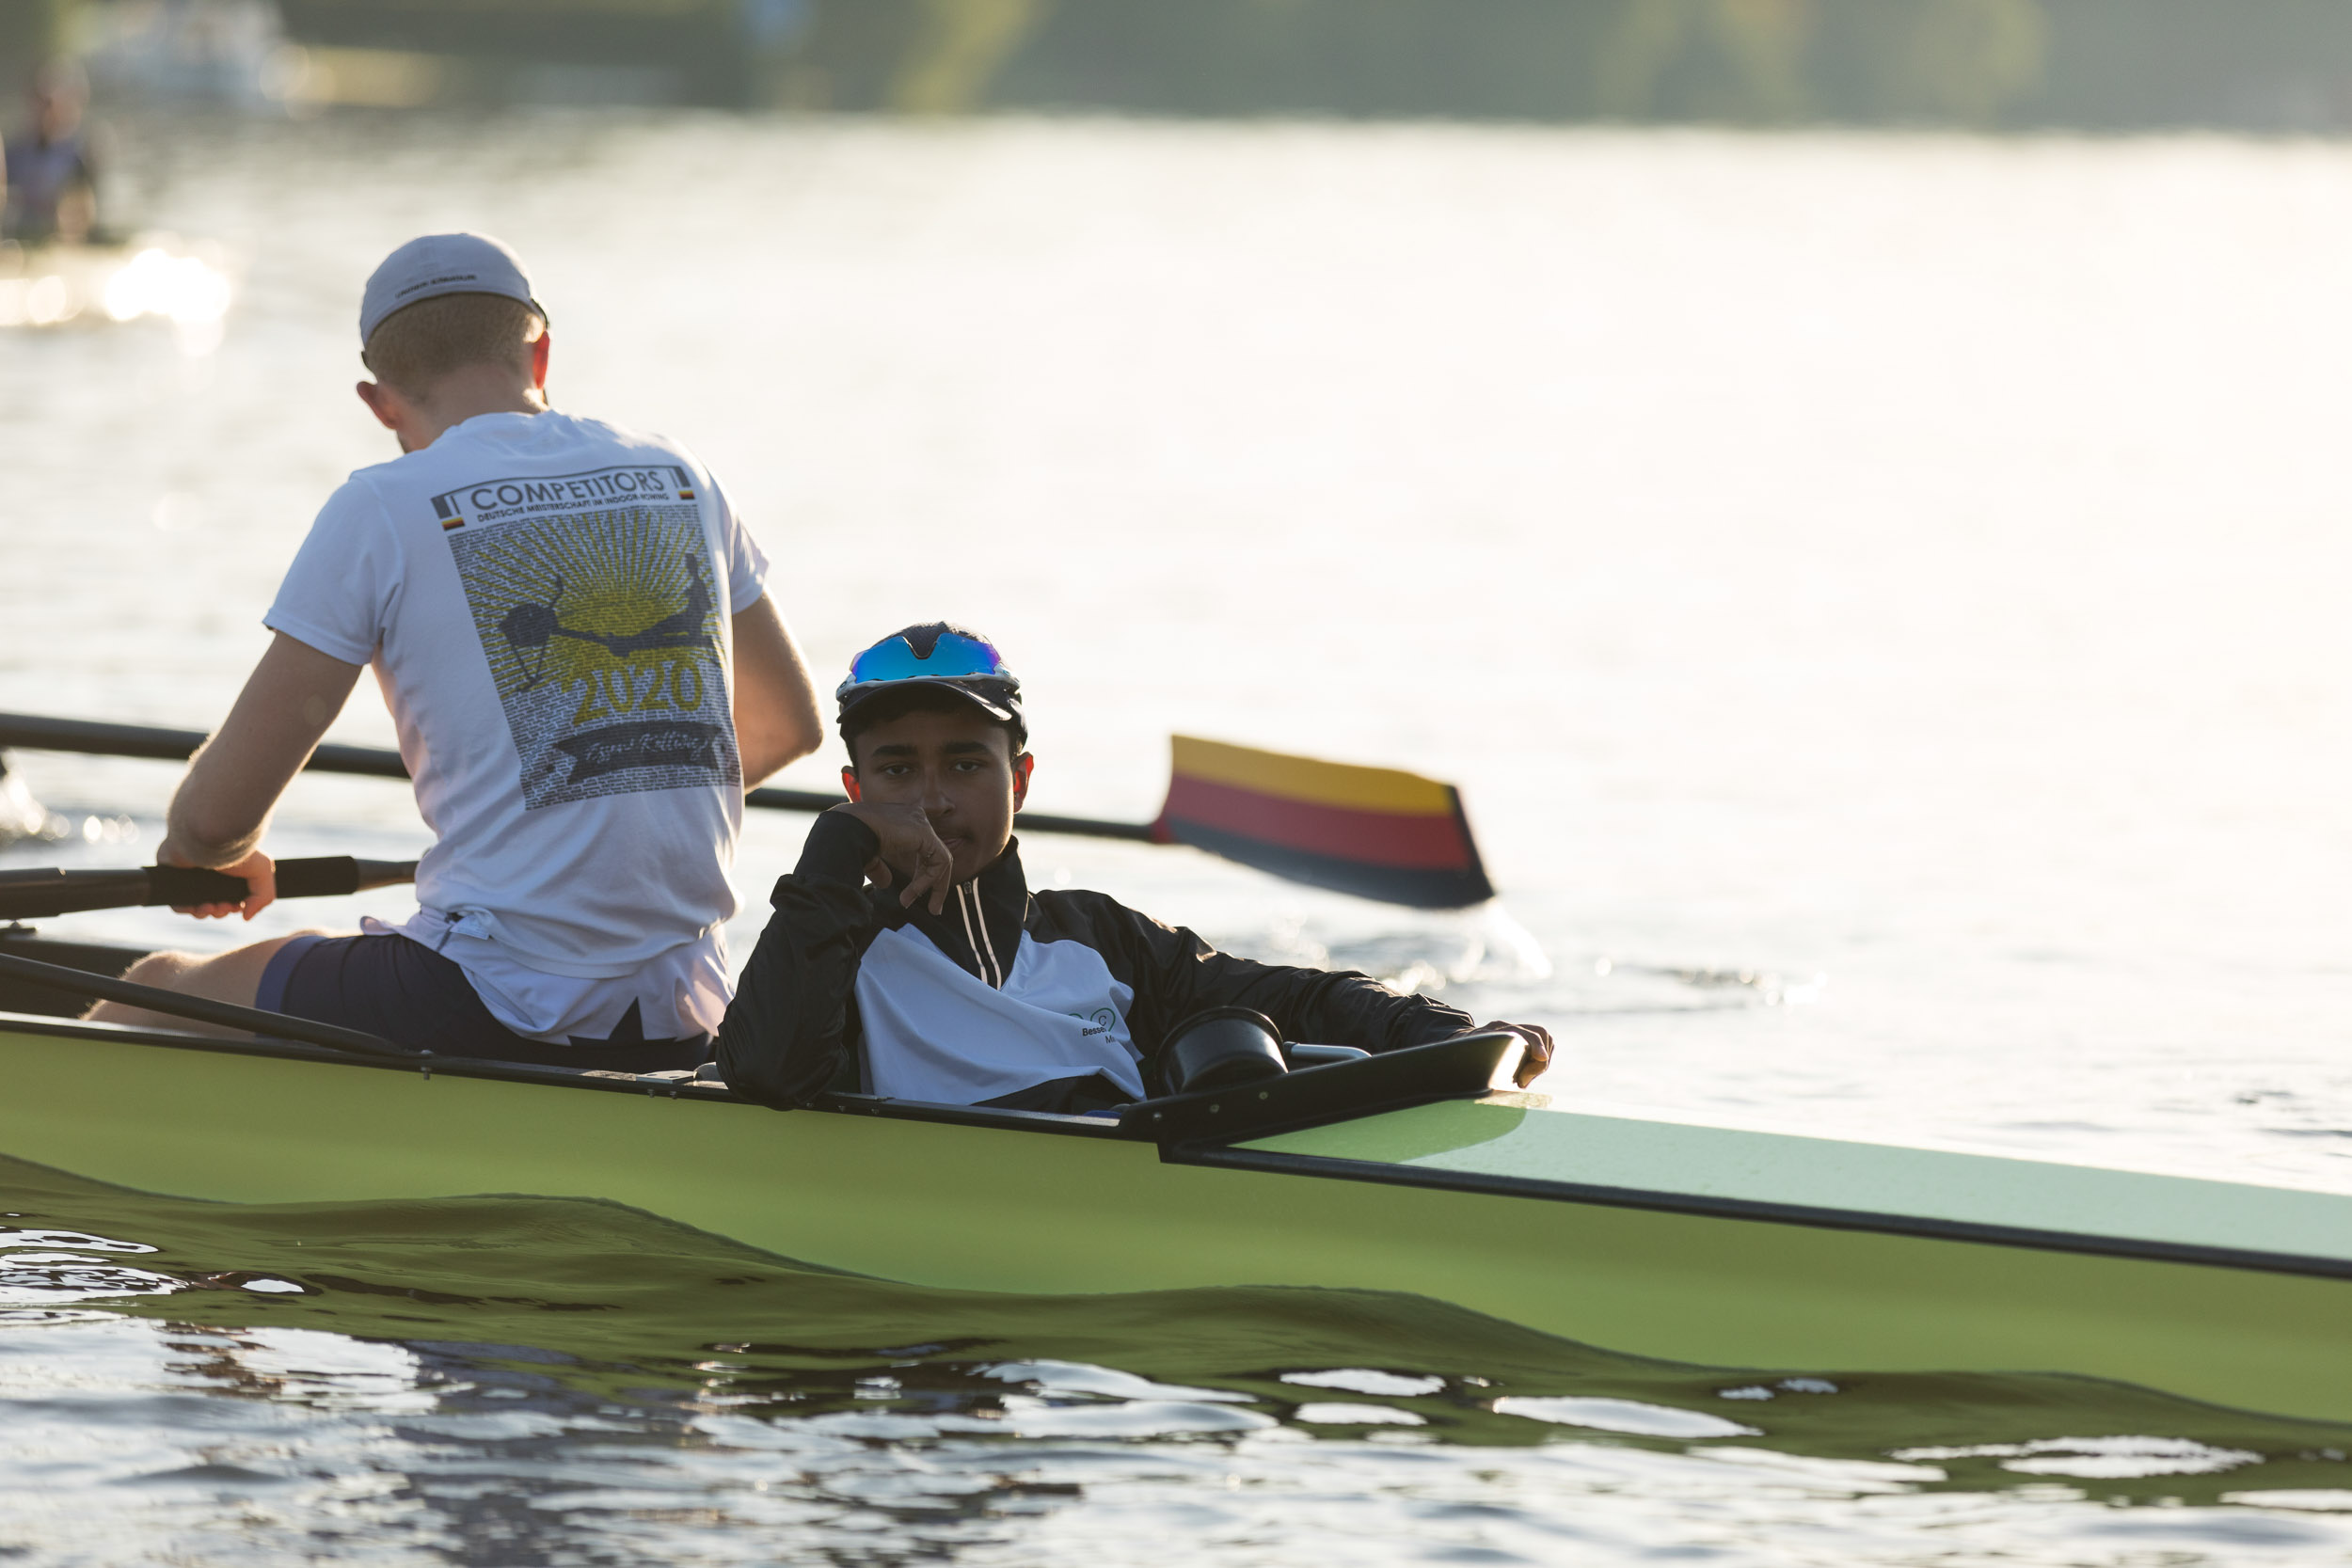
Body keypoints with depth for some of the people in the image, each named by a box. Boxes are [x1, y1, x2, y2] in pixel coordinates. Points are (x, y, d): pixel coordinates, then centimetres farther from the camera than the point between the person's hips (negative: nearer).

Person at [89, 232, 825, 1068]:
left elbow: (214, 818, -5)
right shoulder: (679, 478, 10)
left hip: (491, 1015, -6)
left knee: (153, 994, 17)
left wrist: (217, 850, 19)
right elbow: (789, 725, 26)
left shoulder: (383, 509, -6)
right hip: (677, 1029, 6)